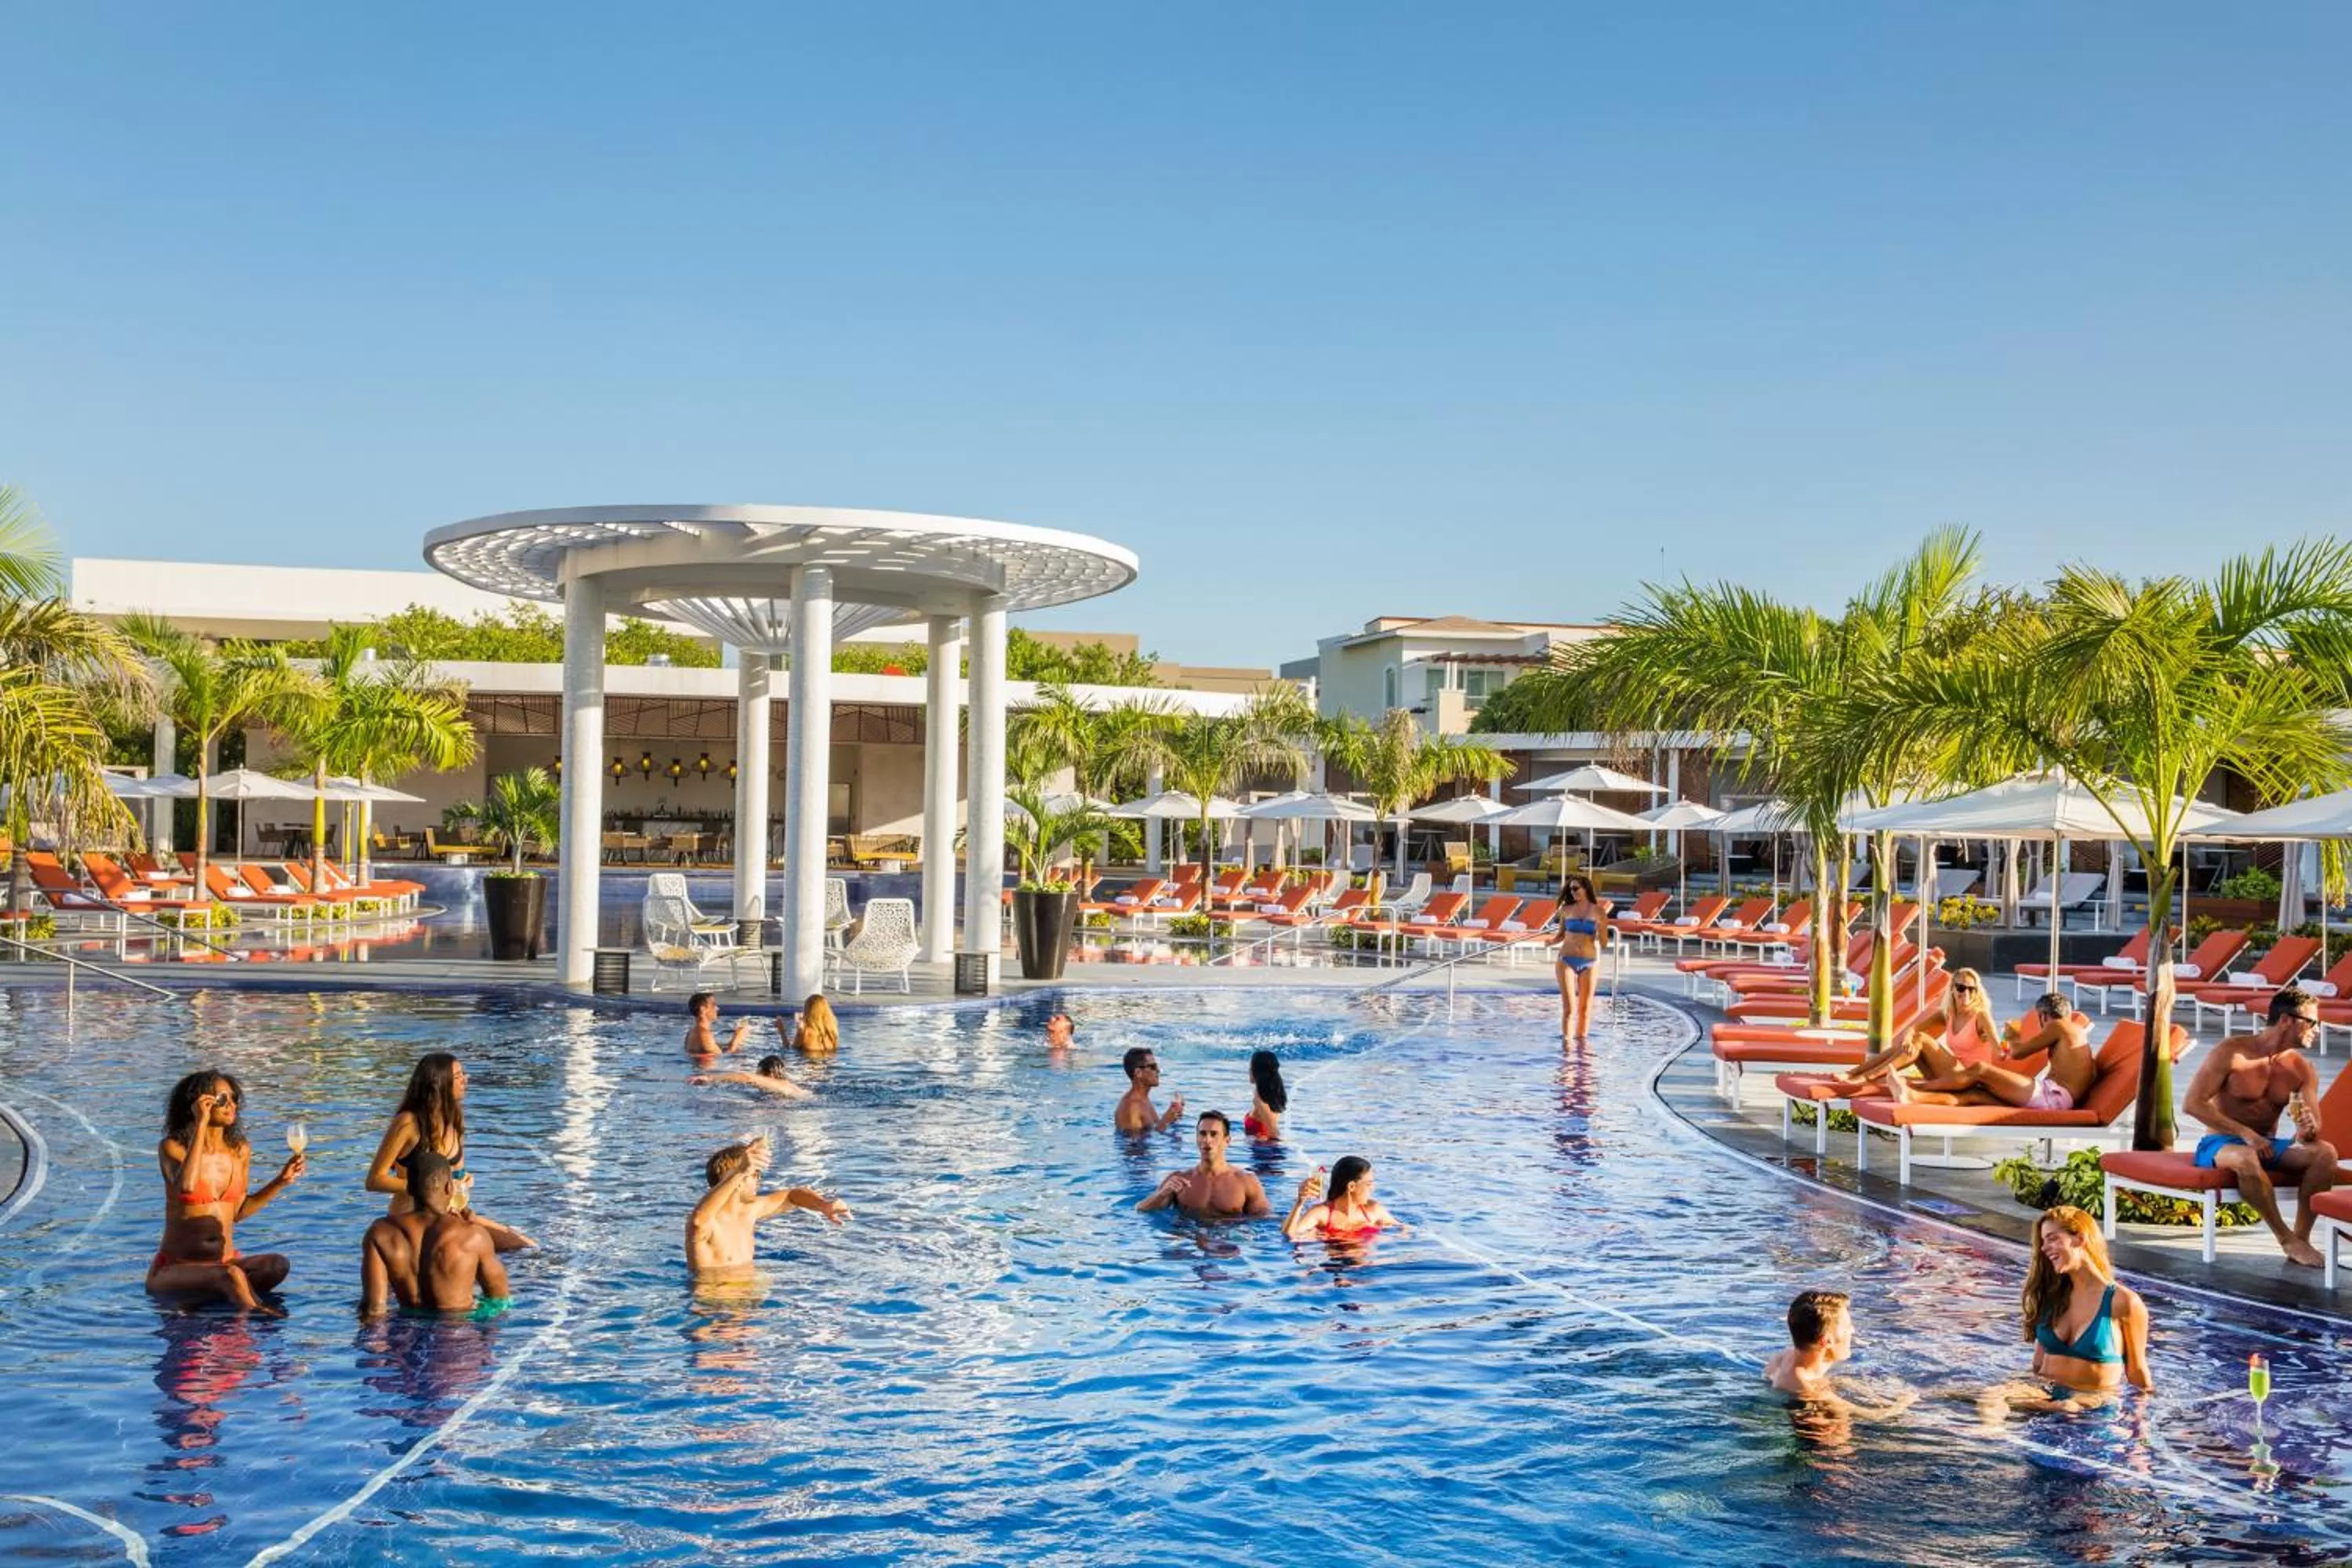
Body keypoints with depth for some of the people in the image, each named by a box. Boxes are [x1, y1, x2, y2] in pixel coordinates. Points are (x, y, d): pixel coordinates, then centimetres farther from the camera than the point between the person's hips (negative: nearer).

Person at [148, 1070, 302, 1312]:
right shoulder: (172, 1147, -7)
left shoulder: (241, 1151, 7)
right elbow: (186, 1186, -31)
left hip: (226, 1262, 5)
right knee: (231, 1276, -37)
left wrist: (280, 1182, 4)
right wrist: (201, 1125, -25)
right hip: (176, 1270, -5)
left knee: (278, 1265, -27)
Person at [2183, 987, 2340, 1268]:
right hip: (2220, 1144, -5)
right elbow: (2192, 1103, -18)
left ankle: (2302, 1237, -19)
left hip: (2268, 1147, 5)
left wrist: (2308, 1130, -28)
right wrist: (2246, 1133, -25)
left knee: (2325, 1152, -22)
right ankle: (2287, 1240, -23)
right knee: (2246, 1158, -40)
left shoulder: (2303, 1069, 3)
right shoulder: (2232, 1052, -12)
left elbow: (2314, 1122, -1)